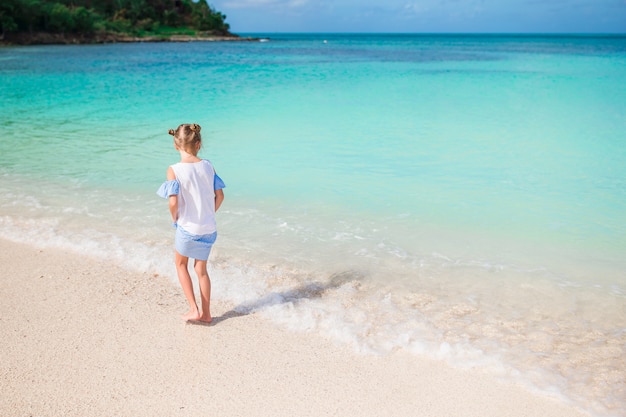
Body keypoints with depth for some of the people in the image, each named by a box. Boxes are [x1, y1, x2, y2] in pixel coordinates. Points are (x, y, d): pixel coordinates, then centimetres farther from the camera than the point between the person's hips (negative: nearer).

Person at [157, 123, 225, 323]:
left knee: (181, 264, 22)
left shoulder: (174, 170, -15)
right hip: (208, 228, 4)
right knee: (201, 269, 20)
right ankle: (206, 313, 26)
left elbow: (173, 202, -22)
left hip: (187, 227, -3)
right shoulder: (208, 166, -3)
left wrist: (174, 218, -2)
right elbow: (220, 196, 0)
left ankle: (194, 309, 16)